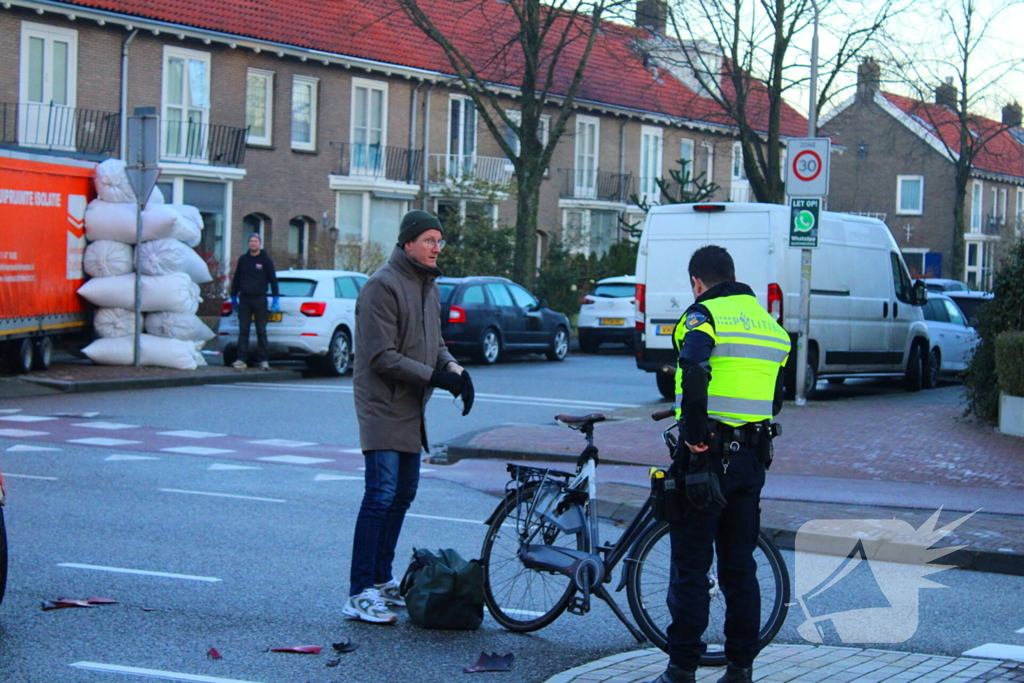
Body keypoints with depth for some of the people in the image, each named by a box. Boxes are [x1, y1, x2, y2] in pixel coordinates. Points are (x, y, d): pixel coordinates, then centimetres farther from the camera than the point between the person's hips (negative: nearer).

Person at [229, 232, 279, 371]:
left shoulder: (265, 260, 2)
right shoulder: (243, 259, 10)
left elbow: (273, 280, 2)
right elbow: (236, 279, 16)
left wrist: (276, 299, -5)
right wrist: (234, 296, 15)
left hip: (260, 299, -2)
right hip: (244, 298, 2)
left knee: (261, 331, 1)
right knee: (243, 330, -1)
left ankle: (263, 360, 3)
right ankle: (241, 359, -3)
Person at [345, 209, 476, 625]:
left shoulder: (428, 286, 14)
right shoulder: (383, 286, -15)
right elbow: (382, 357, -19)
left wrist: (453, 367, -1)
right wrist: (435, 376, -21)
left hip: (410, 410, 9)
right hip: (383, 407, -9)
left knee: (403, 494, 14)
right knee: (381, 495, -13)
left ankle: (381, 580, 25)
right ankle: (359, 595, -11)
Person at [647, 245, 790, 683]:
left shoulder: (704, 314, -7)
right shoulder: (768, 323, 16)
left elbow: (694, 370, -27)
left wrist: (694, 435, -21)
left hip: (707, 455, -6)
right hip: (753, 459, 6)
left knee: (690, 568, 0)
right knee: (740, 568, 13)